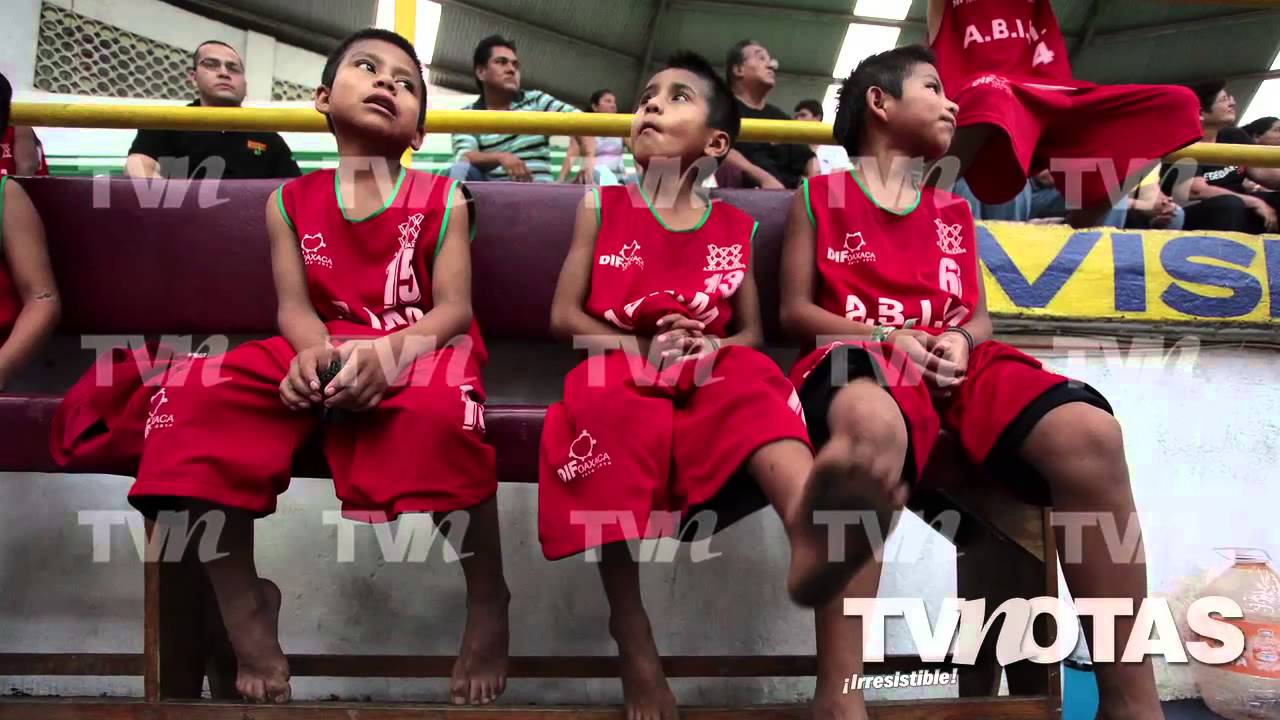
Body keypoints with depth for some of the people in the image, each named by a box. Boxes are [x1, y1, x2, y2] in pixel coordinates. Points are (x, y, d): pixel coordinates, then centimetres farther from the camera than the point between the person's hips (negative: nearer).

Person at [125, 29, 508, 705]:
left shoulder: (441, 200, 3)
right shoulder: (291, 201, 11)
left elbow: (453, 307, -7)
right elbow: (294, 304, 2)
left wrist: (389, 353, -28)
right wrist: (314, 350, -23)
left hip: (420, 349, -3)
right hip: (325, 353, 4)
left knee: (441, 410, -41)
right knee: (188, 396, -20)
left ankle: (488, 604, -19)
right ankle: (243, 605, -9)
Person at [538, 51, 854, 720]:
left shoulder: (735, 228, 14)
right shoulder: (601, 207, 10)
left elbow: (750, 332, 16)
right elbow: (563, 315, 5)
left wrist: (709, 346, -9)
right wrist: (642, 350, -12)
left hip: (714, 380, 1)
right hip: (621, 376, 0)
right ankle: (636, 651, -13)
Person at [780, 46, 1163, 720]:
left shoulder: (954, 212, 30)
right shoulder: (820, 197, 17)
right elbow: (795, 309, 7)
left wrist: (962, 340, -2)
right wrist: (886, 337, -9)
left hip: (956, 360, 5)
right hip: (863, 353, -4)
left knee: (1090, 433, -29)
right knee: (873, 426, -46)